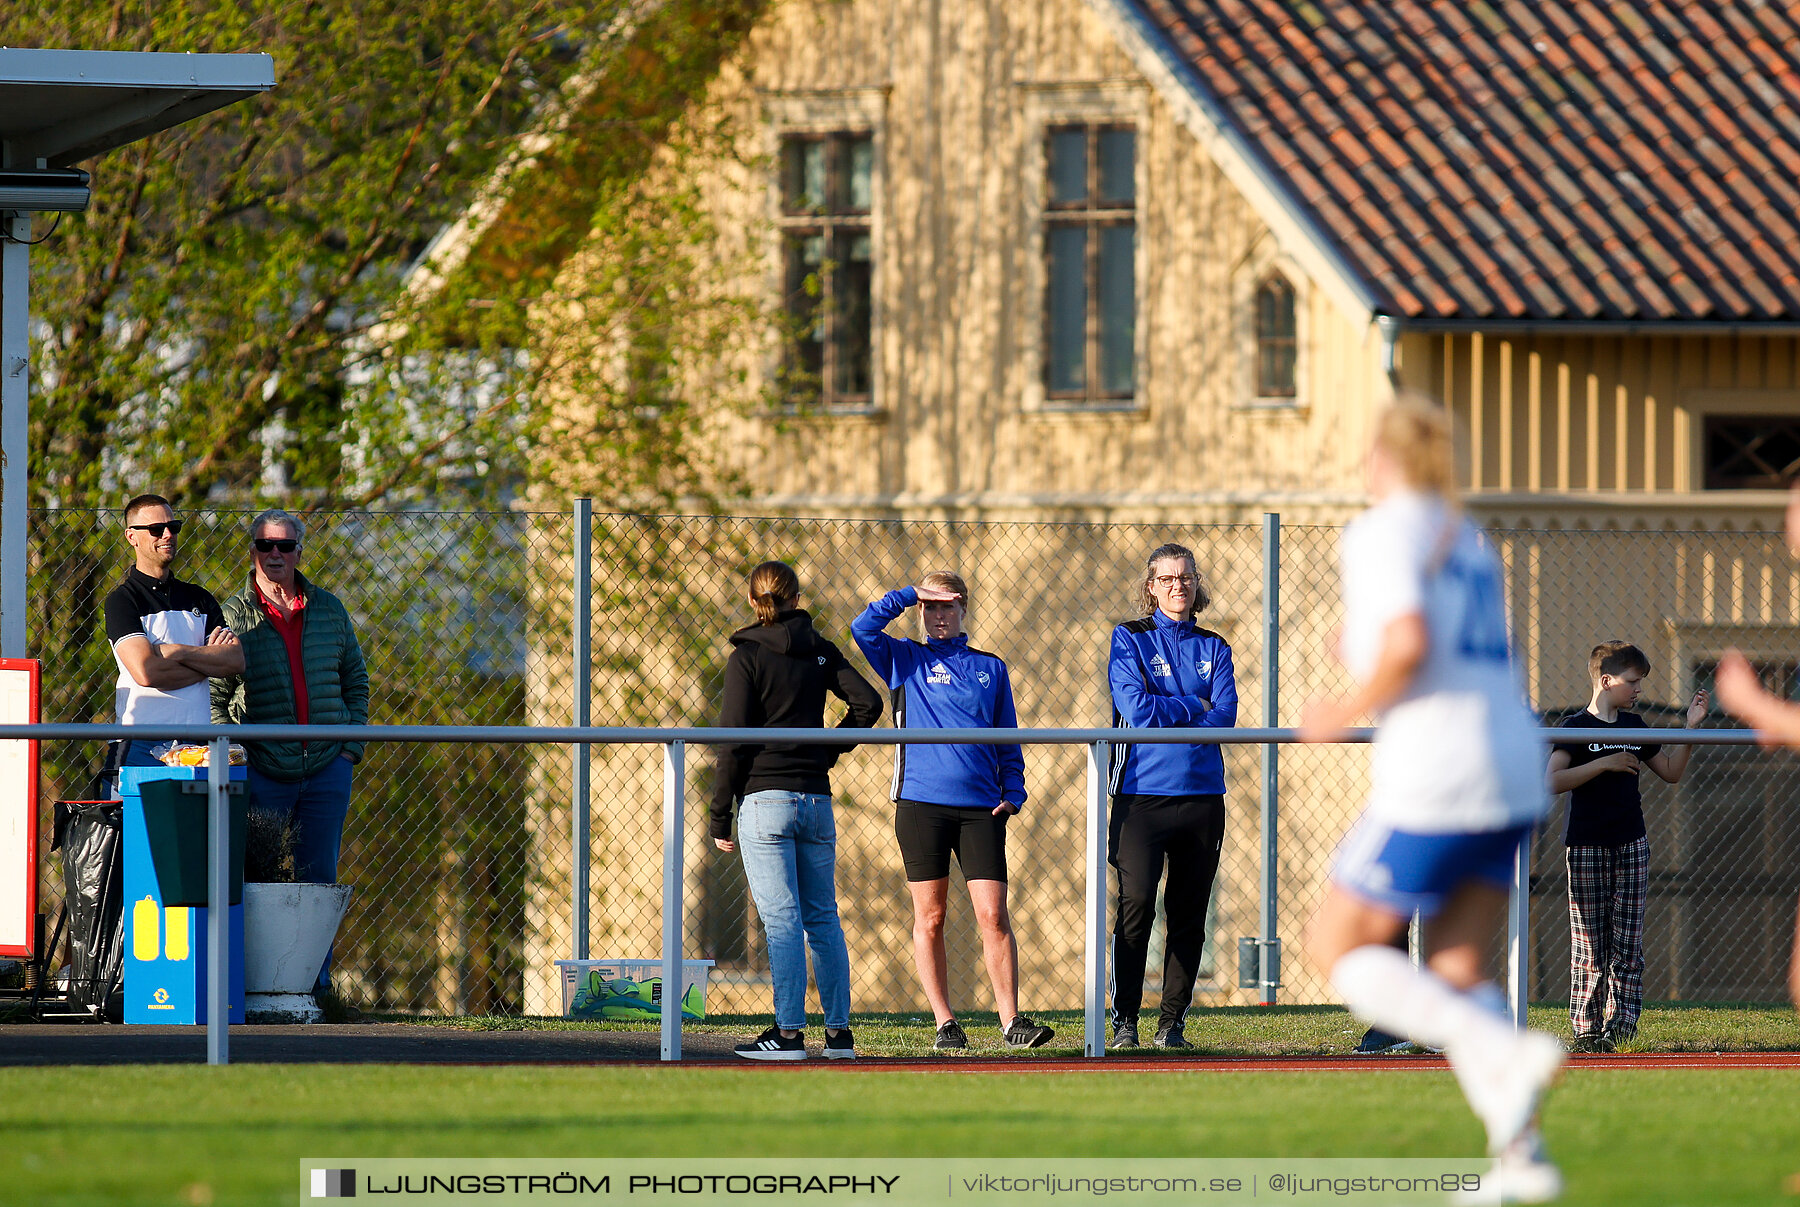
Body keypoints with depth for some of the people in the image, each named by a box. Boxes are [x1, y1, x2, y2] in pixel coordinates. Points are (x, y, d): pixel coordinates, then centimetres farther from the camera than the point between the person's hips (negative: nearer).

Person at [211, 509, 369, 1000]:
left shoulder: (328, 609, 10)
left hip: (328, 769, 2)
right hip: (264, 770, -2)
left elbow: (356, 680, 16)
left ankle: (316, 978, 8)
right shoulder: (233, 615, 2)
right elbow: (214, 696, 3)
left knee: (318, 878, 3)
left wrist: (351, 743, 6)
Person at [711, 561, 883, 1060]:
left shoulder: (747, 657, -5)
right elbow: (868, 702, -2)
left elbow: (734, 740, -8)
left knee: (781, 918, -7)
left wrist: (720, 815, -4)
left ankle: (789, 1032, -11)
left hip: (766, 798, -5)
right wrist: (828, 752, 9)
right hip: (817, 801, 5)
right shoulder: (820, 652, 8)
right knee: (823, 917, 11)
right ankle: (838, 1032, 11)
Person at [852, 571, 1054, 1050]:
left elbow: (1008, 741, 17)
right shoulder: (906, 660, 9)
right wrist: (911, 595, -1)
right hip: (921, 803, -1)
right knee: (930, 917, 1)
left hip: (980, 808, 1)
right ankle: (945, 1024, 7)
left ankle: (1010, 1020, -4)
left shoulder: (991, 668, 15)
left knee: (993, 916, -6)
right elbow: (863, 627, -7)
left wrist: (1013, 793, 4)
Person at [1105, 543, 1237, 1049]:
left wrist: (1164, 716, -9)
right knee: (1137, 902, -13)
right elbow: (1136, 706, -9)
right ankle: (1124, 1020, -6)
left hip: (1201, 794, 3)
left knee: (1189, 913, 2)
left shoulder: (1213, 648, 14)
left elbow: (1225, 716, 0)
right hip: (1142, 793, -3)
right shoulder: (1130, 639, 5)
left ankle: (1172, 1022, 7)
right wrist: (1195, 707, -1)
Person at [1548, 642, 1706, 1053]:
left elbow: (1671, 771, 21)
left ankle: (1621, 1020, -2)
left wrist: (1690, 727, 10)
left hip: (1631, 845, 5)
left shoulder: (1634, 726, 12)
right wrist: (1605, 763, -20)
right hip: (1587, 847, -5)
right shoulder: (1577, 727, -7)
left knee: (1628, 942, -2)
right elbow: (1553, 781, -19)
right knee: (1590, 945, -2)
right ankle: (1586, 1029, 2)